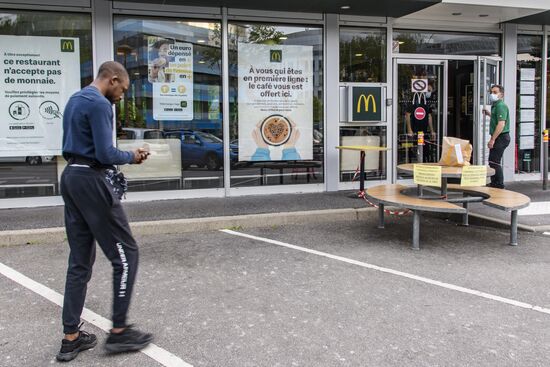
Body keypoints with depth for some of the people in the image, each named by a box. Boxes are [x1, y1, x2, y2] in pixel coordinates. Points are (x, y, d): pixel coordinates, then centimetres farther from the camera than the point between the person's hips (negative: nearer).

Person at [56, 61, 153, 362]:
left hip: (70, 177, 10)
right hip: (91, 181, -10)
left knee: (80, 260, 11)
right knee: (125, 253, -1)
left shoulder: (74, 100, 18)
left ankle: (71, 337, 14)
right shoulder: (100, 104, -13)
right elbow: (105, 154, -20)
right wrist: (131, 157, -1)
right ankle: (118, 331, 5)